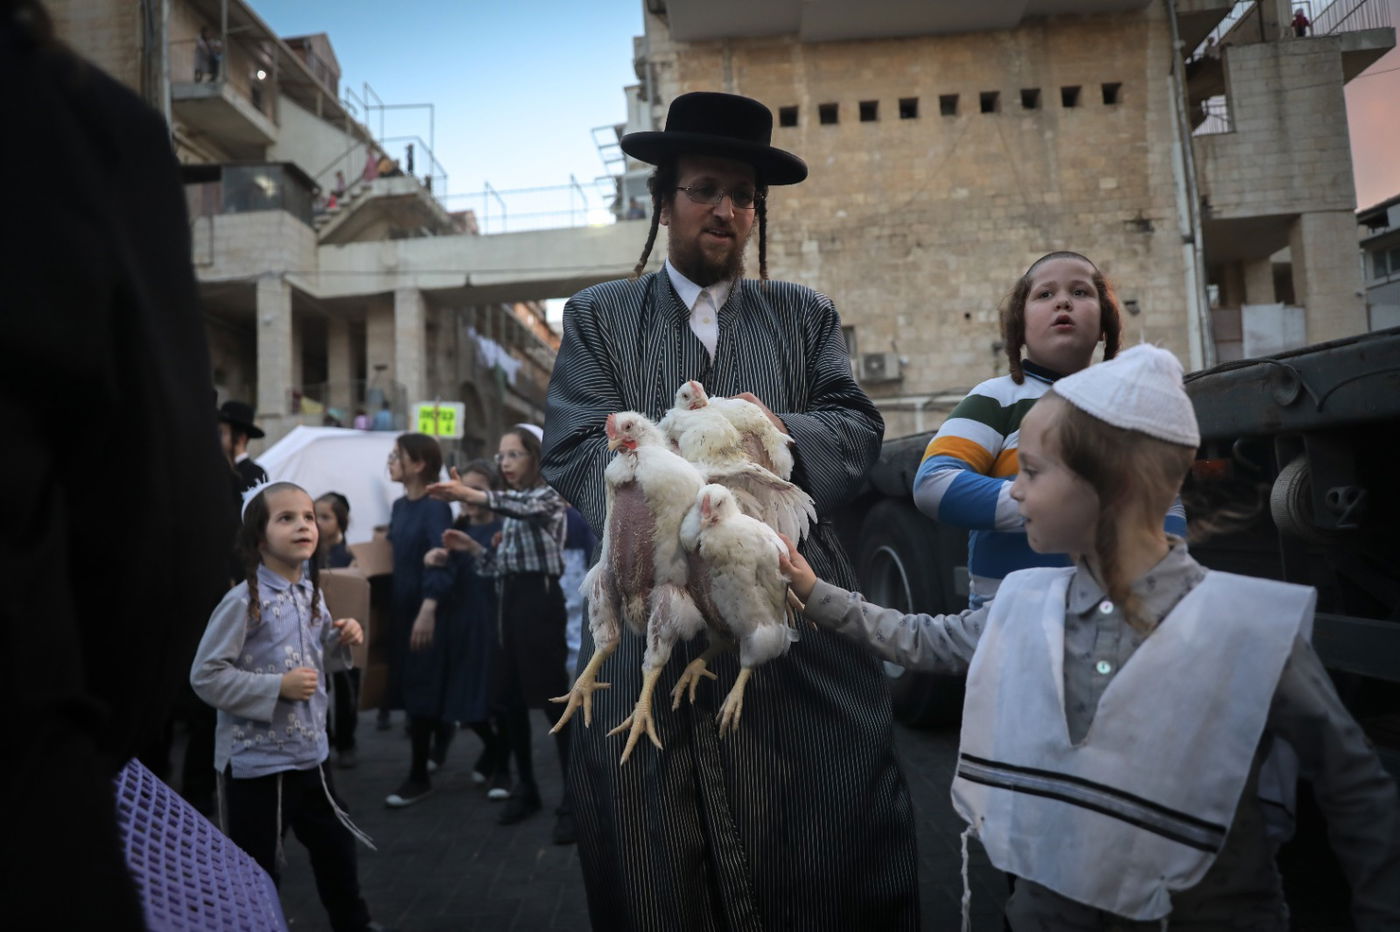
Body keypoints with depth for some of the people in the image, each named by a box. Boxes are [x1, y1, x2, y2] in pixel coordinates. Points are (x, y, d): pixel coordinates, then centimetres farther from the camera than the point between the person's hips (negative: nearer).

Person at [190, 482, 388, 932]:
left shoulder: (311, 594, 3)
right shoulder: (244, 601, -20)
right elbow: (205, 676, -19)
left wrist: (341, 640, -3)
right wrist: (278, 688, -24)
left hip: (310, 752, 7)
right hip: (257, 762, -7)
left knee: (336, 845, 22)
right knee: (258, 871, 8)